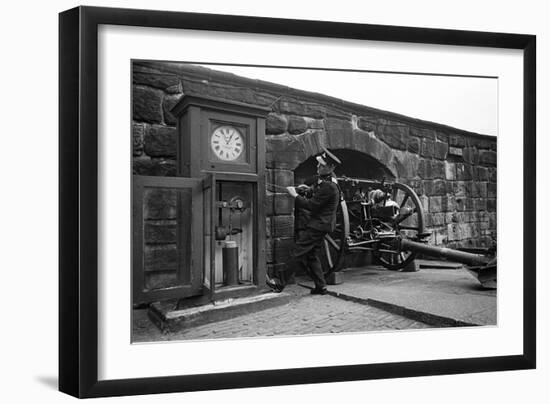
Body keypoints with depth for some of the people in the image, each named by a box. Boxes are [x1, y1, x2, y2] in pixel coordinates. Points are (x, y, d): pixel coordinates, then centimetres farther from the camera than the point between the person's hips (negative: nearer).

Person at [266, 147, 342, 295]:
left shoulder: (328, 186, -22)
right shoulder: (325, 180, 11)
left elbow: (311, 205, -21)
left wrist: (295, 195, -12)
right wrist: (306, 190, 7)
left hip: (318, 225, -10)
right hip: (320, 223, 10)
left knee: (299, 253, -6)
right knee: (312, 255, 14)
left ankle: (281, 284, -1)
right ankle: (321, 286, 17)